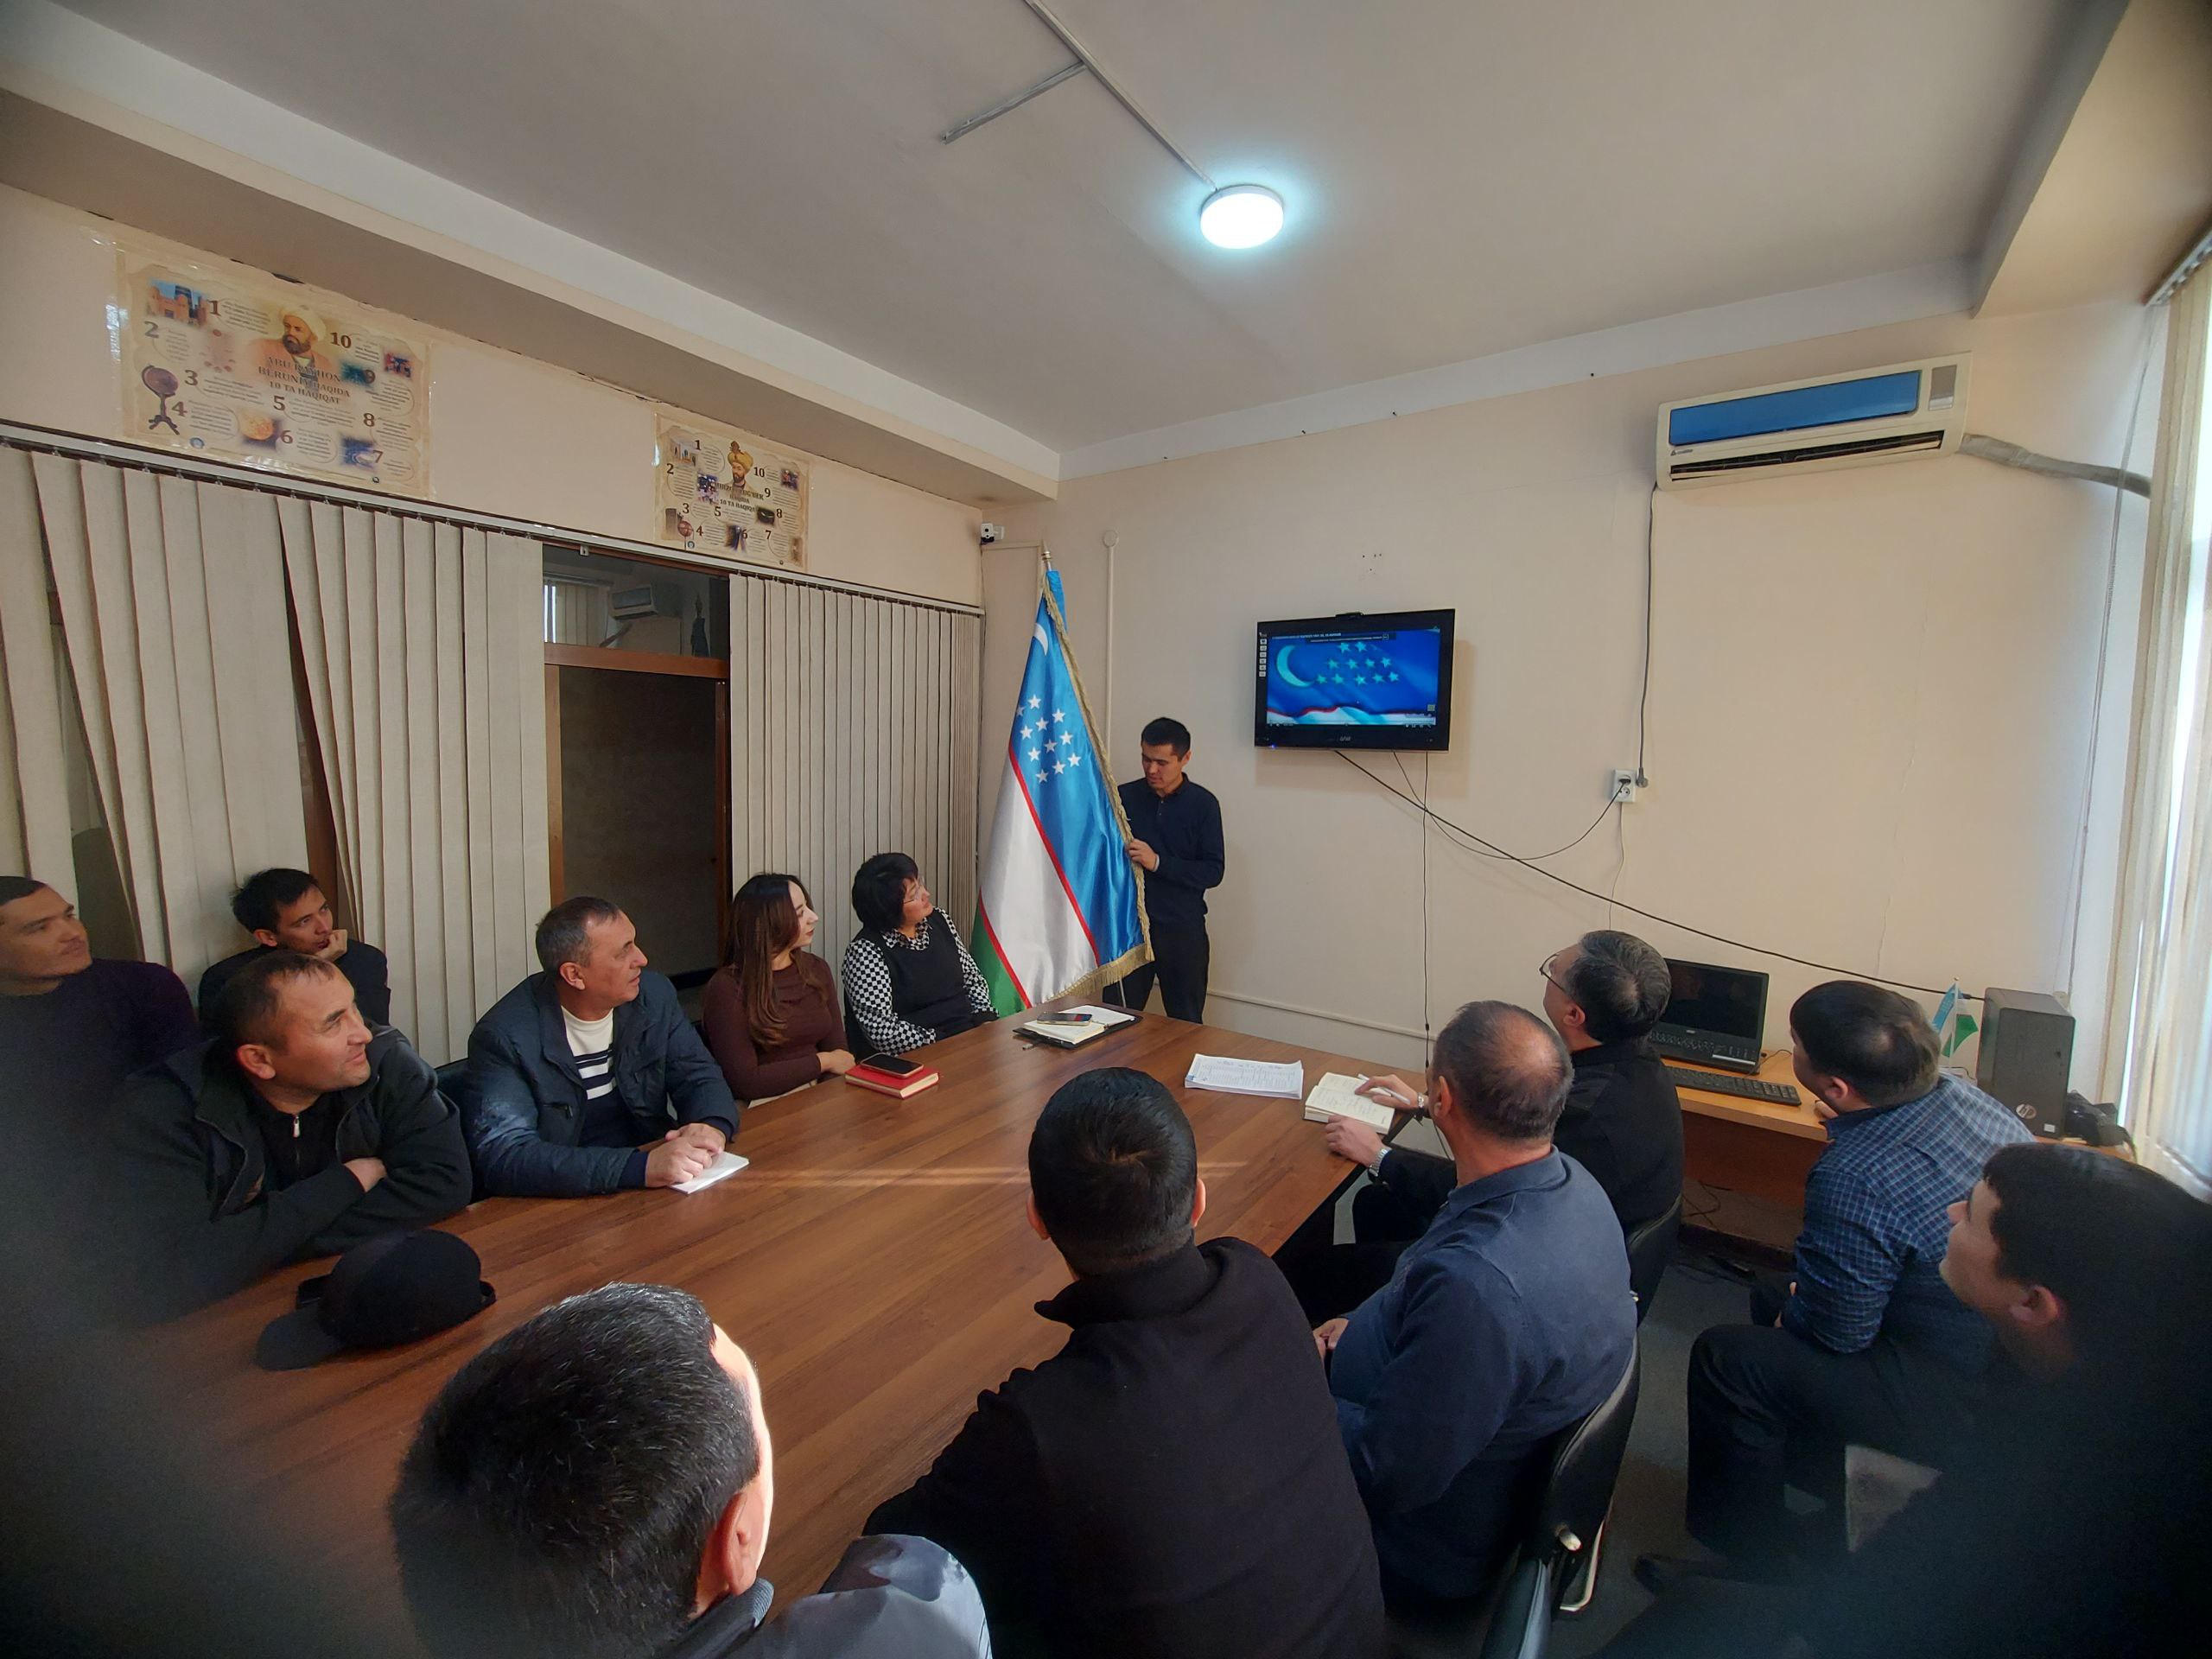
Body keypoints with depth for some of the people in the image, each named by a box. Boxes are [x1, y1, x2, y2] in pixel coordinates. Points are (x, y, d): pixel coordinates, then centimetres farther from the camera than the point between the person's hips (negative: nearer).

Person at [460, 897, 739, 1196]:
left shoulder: (655, 995, 0)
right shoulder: (505, 1036, -15)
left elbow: (699, 1076, 5)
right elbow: (504, 1157, -22)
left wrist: (713, 1127, -19)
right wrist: (640, 1167, -33)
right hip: (565, 1205, -4)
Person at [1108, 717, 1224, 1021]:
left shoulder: (1202, 803, -3)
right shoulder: (1124, 797, 2)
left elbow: (1213, 872, -8)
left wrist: (1158, 862, -19)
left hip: (1183, 930, -1)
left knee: (1186, 1025, 10)